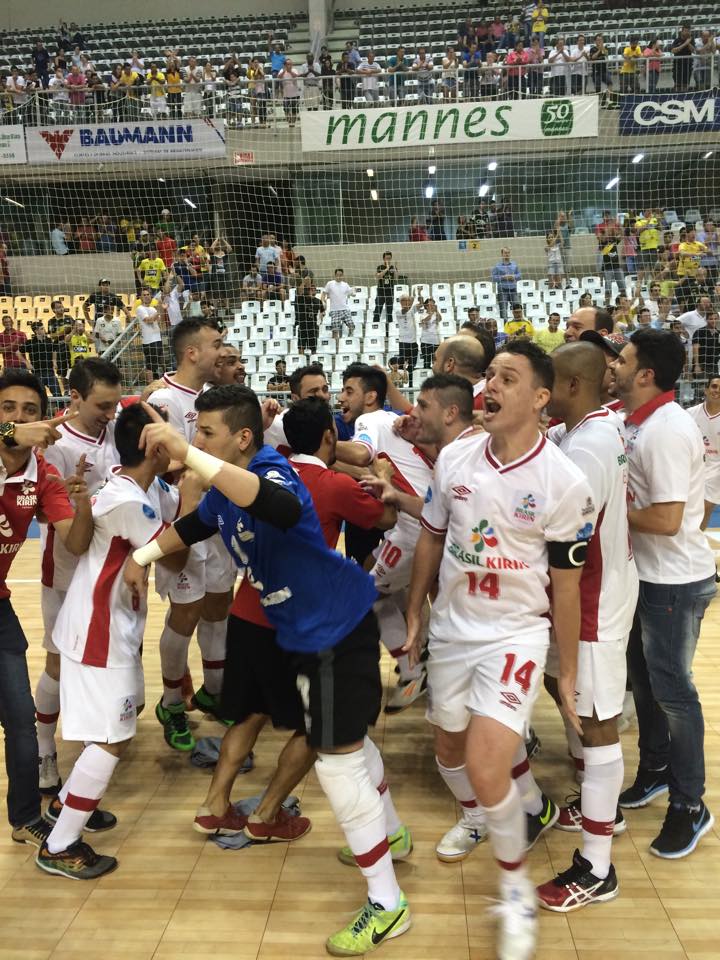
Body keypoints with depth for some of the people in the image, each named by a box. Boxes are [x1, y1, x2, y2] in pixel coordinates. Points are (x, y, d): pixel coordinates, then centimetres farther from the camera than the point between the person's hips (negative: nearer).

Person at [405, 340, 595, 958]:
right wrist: (414, 616, 10)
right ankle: (475, 817, 55)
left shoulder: (565, 482, -16)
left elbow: (566, 584, -9)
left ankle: (516, 885, 14)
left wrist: (569, 675, -3)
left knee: (486, 769, -16)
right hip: (451, 627, 5)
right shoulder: (454, 457, -5)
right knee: (448, 747, 20)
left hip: (516, 635, -4)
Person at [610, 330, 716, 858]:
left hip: (676, 580, -9)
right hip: (647, 573, 9)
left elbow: (667, 519, -27)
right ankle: (655, 770, 38)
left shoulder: (666, 430, -24)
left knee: (671, 689, 3)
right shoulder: (640, 422, 5)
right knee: (643, 678, 19)